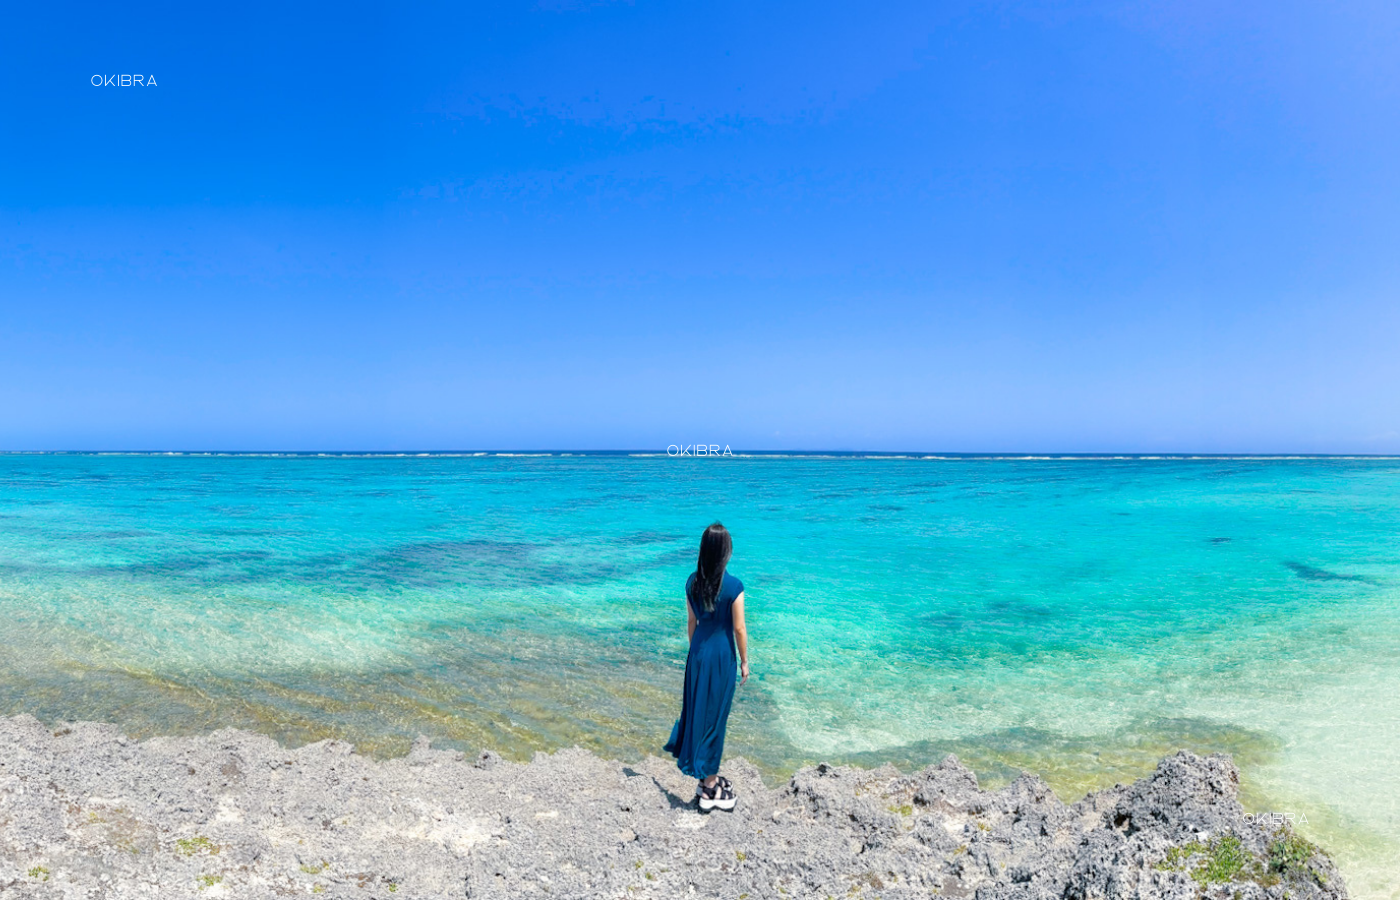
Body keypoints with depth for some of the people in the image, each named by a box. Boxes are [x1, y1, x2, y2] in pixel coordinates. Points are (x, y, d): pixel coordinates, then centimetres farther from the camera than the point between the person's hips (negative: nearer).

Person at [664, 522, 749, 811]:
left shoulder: (693, 581, -4)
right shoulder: (734, 586, -19)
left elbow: (691, 621, 6)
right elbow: (739, 628, -13)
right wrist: (744, 662, -1)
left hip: (698, 651, 5)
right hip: (722, 653, -5)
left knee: (696, 710, 15)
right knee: (714, 716, 5)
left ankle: (706, 777, 29)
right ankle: (710, 787, 16)